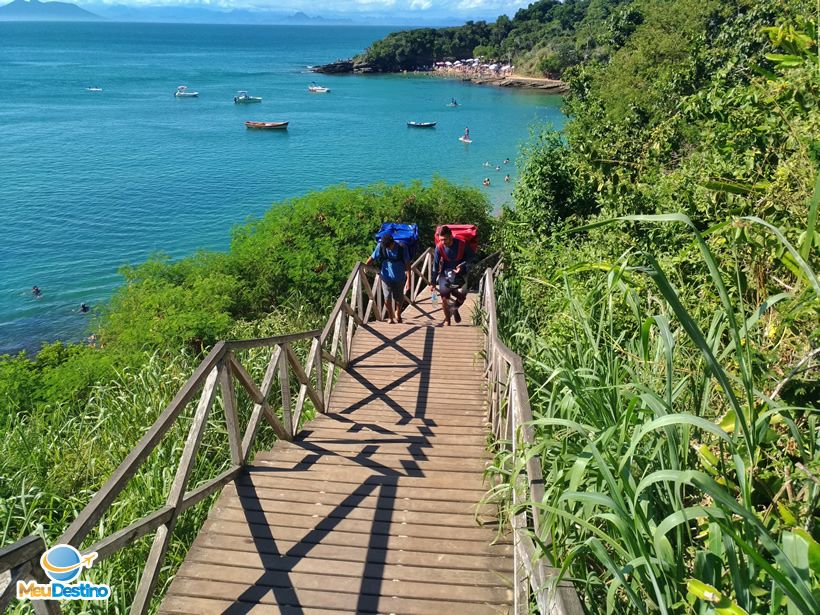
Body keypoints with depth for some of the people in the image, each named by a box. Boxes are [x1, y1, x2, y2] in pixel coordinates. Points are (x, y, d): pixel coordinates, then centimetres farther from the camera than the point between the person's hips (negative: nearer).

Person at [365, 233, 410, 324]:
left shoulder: (402, 247, -15)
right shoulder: (381, 246, -11)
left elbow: (407, 264, -11)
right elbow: (373, 258, -2)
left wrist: (408, 278, -13)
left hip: (400, 277, 0)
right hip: (387, 277, 0)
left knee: (399, 298, 12)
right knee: (387, 298, -8)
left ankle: (398, 314, 40)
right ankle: (390, 317, 11)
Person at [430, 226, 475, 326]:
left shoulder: (462, 244, -19)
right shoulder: (439, 248, -16)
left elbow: (472, 256, -2)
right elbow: (435, 265, -7)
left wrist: (462, 265, -20)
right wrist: (433, 283, -6)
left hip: (460, 274, 0)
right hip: (445, 274, 0)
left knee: (462, 296, -8)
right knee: (445, 298, -4)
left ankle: (455, 309, 26)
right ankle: (447, 319, 17)